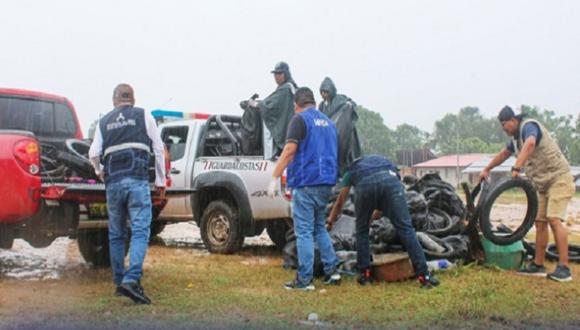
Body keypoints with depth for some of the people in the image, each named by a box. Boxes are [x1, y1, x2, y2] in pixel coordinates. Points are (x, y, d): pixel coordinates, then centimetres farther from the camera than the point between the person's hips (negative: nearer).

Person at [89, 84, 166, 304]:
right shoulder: (144, 116, 10)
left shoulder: (104, 122, 16)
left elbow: (93, 153, 7)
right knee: (140, 231, -7)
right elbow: (158, 150, 8)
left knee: (116, 234, 13)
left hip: (113, 182, 3)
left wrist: (99, 172, 27)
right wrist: (161, 181, 15)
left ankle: (119, 282, 18)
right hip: (137, 180, -3)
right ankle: (131, 279, -21)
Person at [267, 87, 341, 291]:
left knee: (304, 231, -3)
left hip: (306, 183, -7)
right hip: (326, 183, 7)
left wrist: (274, 178, -15)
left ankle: (304, 280, -1)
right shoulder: (328, 122, 17)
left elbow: (289, 150, -16)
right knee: (320, 228, 19)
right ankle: (331, 271, 17)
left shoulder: (300, 119, -6)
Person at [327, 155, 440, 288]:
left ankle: (364, 274, 22)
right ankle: (423, 275, -4)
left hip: (365, 184, -1)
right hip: (390, 180, 1)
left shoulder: (351, 170, 41)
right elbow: (384, 202, 49)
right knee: (405, 228, 1)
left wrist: (330, 220, 64)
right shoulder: (384, 161, 47)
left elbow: (339, 203, 48)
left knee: (362, 230, 20)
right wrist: (371, 218, 63)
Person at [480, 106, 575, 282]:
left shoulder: (529, 126, -16)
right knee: (540, 222, 7)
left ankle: (564, 268, -20)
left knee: (554, 220, -19)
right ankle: (538, 265, 12)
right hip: (543, 184, 10)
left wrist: (516, 168, -45)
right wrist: (486, 170, 31)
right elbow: (503, 154, 29)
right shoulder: (516, 137, 12)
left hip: (559, 179, -10)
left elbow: (530, 144, -38)